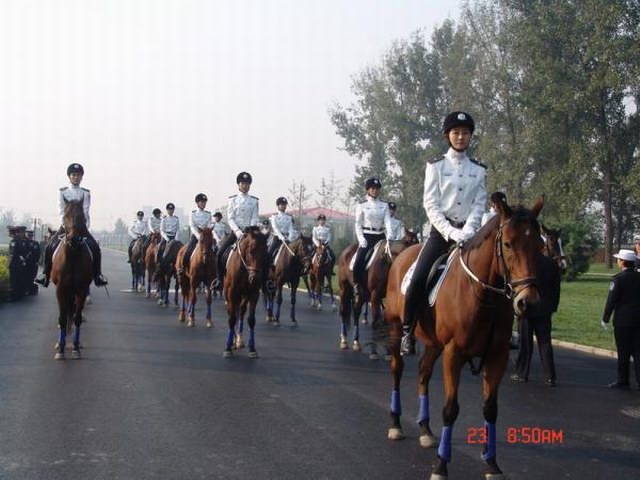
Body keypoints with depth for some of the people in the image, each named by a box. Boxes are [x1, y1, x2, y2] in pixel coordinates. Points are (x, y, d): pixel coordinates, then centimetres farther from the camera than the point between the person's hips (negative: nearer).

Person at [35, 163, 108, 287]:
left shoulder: (86, 193, 5)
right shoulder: (62, 192, 4)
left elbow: (85, 211, -5)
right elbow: (61, 211, -4)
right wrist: (64, 223, -18)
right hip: (66, 225, 0)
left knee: (95, 248, -17)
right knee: (50, 247, -16)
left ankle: (97, 275, -7)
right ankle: (46, 274, -6)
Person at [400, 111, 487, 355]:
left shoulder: (479, 170, 9)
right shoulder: (436, 166, 2)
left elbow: (479, 205, 3)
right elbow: (431, 204, -4)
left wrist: (466, 232, -13)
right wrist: (450, 232, -16)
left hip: (468, 232, 3)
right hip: (441, 230, -3)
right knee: (418, 280, -17)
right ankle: (407, 330, -2)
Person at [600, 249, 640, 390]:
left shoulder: (618, 279, -12)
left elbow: (611, 301, -12)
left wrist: (605, 319, -3)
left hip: (622, 320, -5)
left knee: (623, 353, 3)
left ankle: (623, 381, 8)